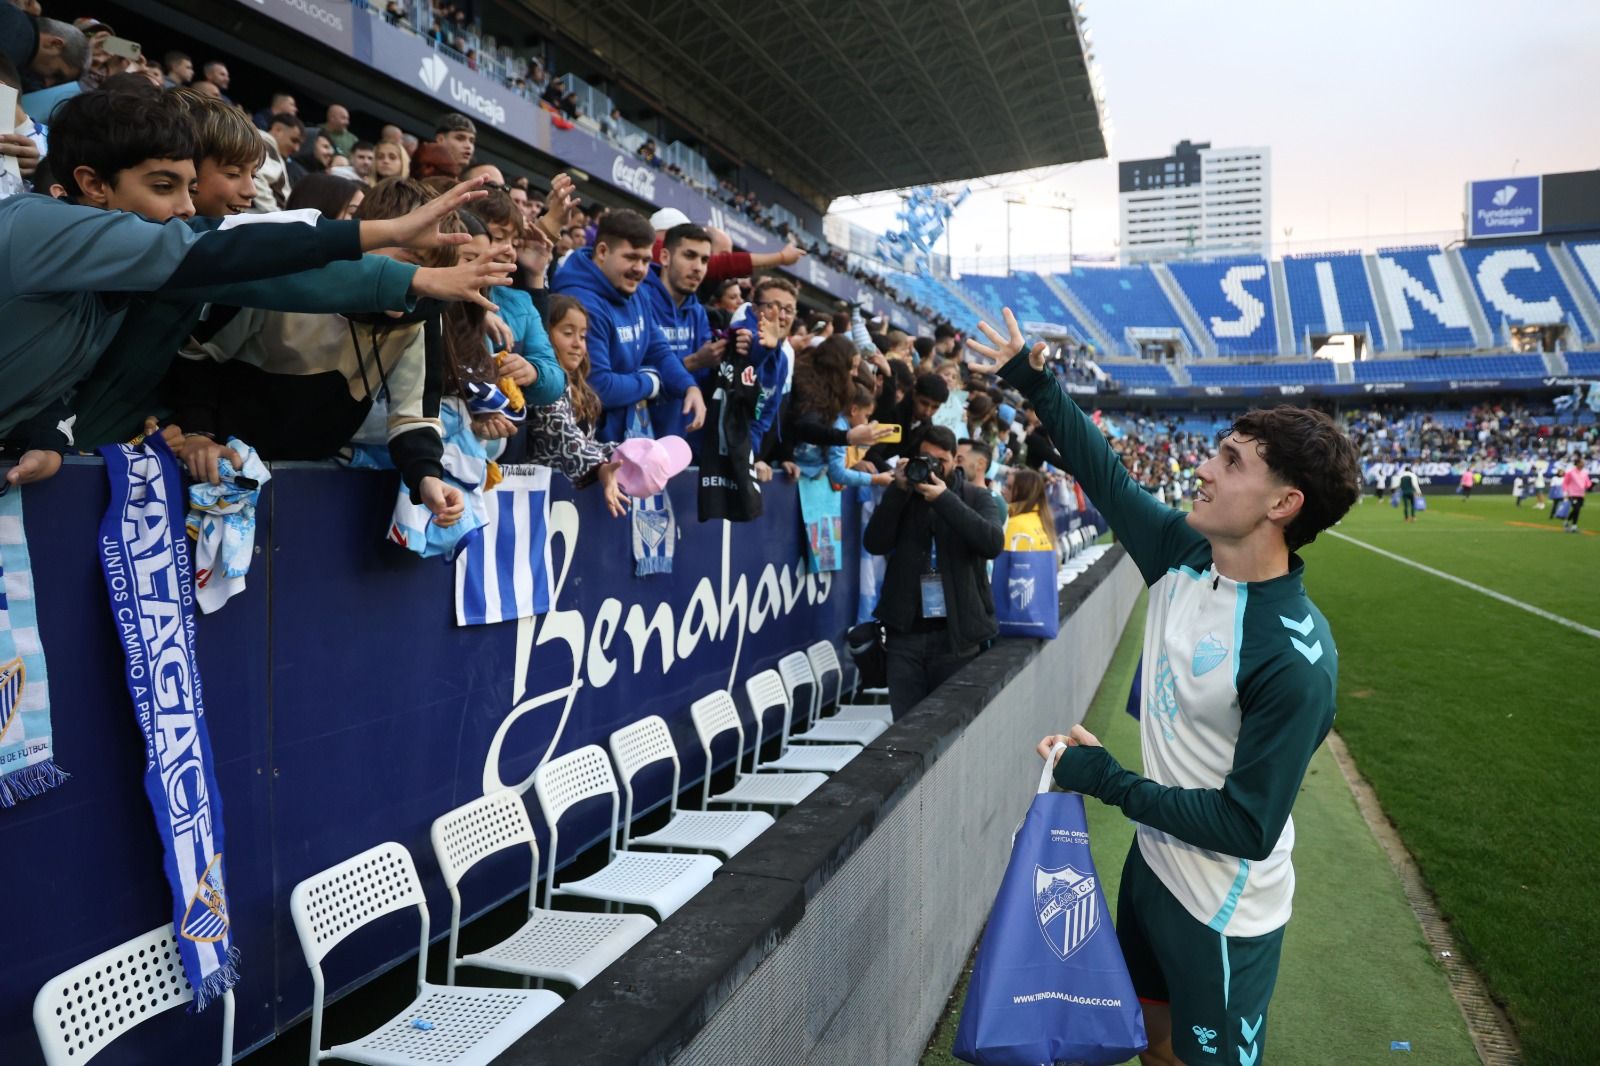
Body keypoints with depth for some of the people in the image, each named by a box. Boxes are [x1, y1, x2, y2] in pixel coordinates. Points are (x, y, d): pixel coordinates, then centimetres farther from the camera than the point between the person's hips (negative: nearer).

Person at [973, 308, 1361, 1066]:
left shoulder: (1295, 657, -30)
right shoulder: (1182, 554, -10)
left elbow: (1248, 826, -26)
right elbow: (1106, 476, 3)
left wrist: (1107, 782, -20)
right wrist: (1034, 384, 2)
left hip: (1223, 914, -6)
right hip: (1153, 861, 6)